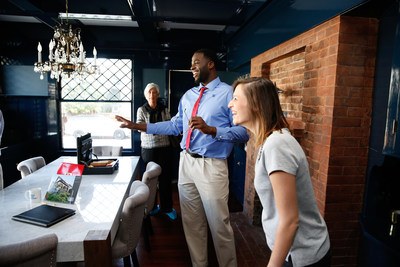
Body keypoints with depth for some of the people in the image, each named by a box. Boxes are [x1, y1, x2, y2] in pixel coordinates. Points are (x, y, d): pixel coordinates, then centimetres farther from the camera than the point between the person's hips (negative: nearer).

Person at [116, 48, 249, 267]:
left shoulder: (228, 93, -6)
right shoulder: (188, 95, 14)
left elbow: (244, 132, -14)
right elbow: (175, 126, 17)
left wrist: (211, 130, -27)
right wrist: (138, 126, 14)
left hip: (211, 166, -6)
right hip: (186, 162, 7)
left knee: (219, 224, 5)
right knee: (192, 223, 18)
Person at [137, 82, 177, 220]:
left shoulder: (164, 109, 7)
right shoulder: (141, 110, 5)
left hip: (164, 147, 1)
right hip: (148, 147, 0)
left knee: (165, 177, 0)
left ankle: (167, 207, 14)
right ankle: (152, 207, 21)